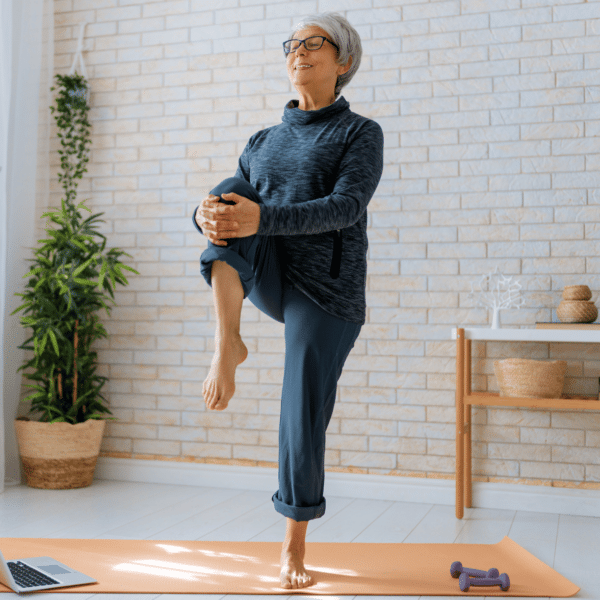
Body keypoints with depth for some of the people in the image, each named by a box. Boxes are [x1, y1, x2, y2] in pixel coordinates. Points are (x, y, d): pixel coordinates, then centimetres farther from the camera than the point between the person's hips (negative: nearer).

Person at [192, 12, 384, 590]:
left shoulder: (361, 133, 1)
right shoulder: (263, 142, 17)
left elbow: (345, 207, -16)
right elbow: (230, 198, 4)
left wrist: (262, 218, -32)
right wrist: (205, 215, -23)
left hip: (325, 291, -4)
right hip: (268, 277, 4)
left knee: (303, 421, -4)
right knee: (228, 198, -23)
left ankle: (295, 544, 17)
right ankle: (228, 345, -25)